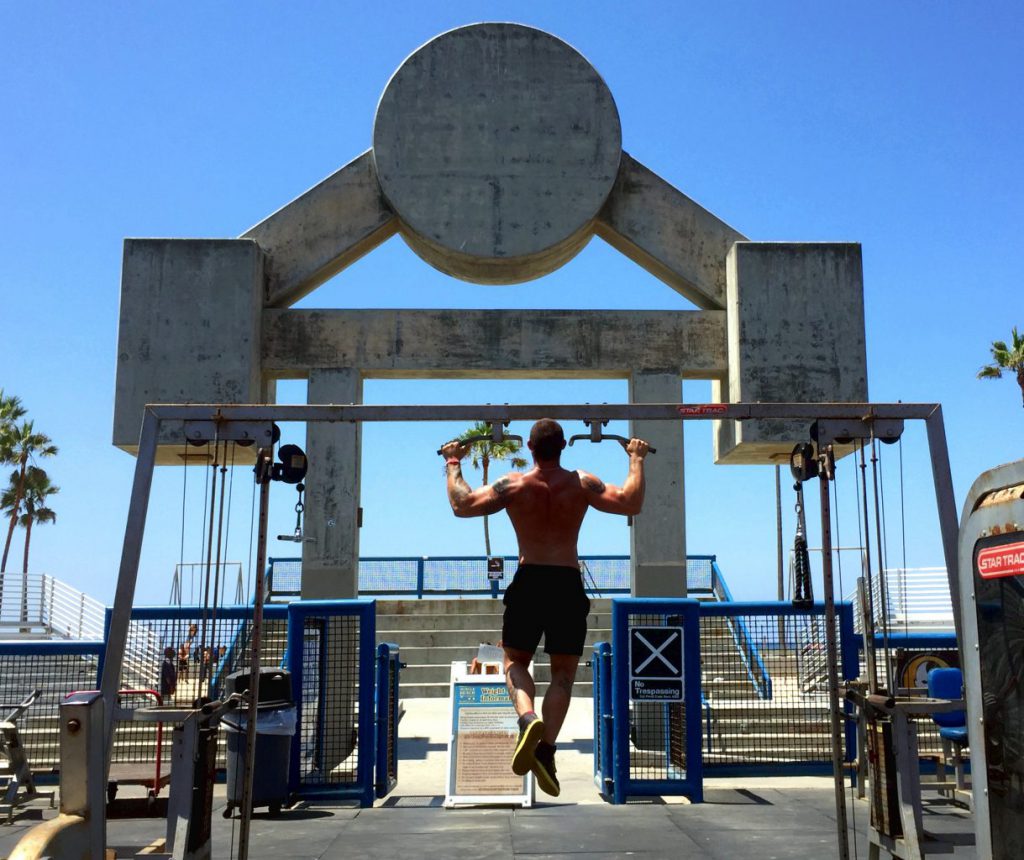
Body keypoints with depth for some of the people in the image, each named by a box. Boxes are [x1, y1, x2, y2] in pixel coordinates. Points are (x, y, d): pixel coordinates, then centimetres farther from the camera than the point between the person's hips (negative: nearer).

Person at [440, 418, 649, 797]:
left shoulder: (513, 485, -5)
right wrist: (636, 460, 7)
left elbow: (462, 505, -5)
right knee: (563, 674, 10)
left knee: (515, 662, 15)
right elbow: (631, 504, -7)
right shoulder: (582, 484, -4)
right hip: (568, 584, 0)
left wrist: (453, 462, 8)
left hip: (528, 581, 0)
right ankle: (546, 749, -4)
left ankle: (528, 719, -14)